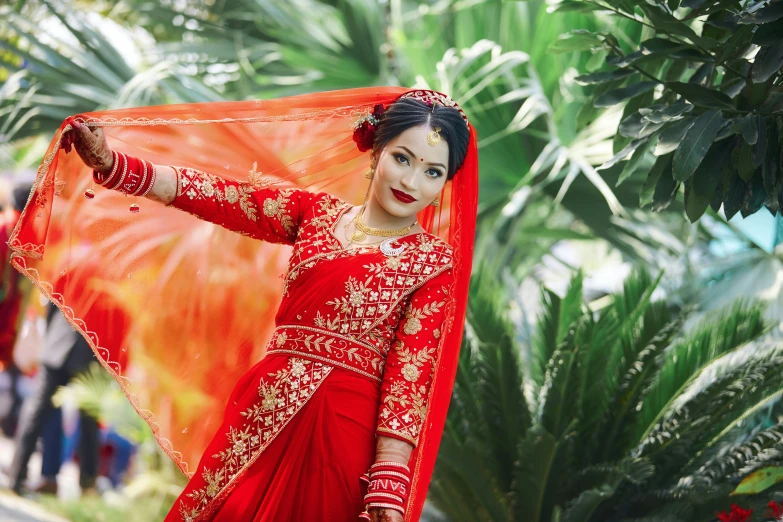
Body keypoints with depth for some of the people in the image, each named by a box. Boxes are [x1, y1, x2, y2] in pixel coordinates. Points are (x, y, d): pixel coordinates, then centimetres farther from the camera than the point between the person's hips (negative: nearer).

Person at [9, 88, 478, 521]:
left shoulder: (434, 261, -1)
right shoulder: (316, 211, 9)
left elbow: (410, 376, -9)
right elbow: (213, 195, 0)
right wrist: (109, 162, -11)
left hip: (345, 430, -3)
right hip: (263, 411, 4)